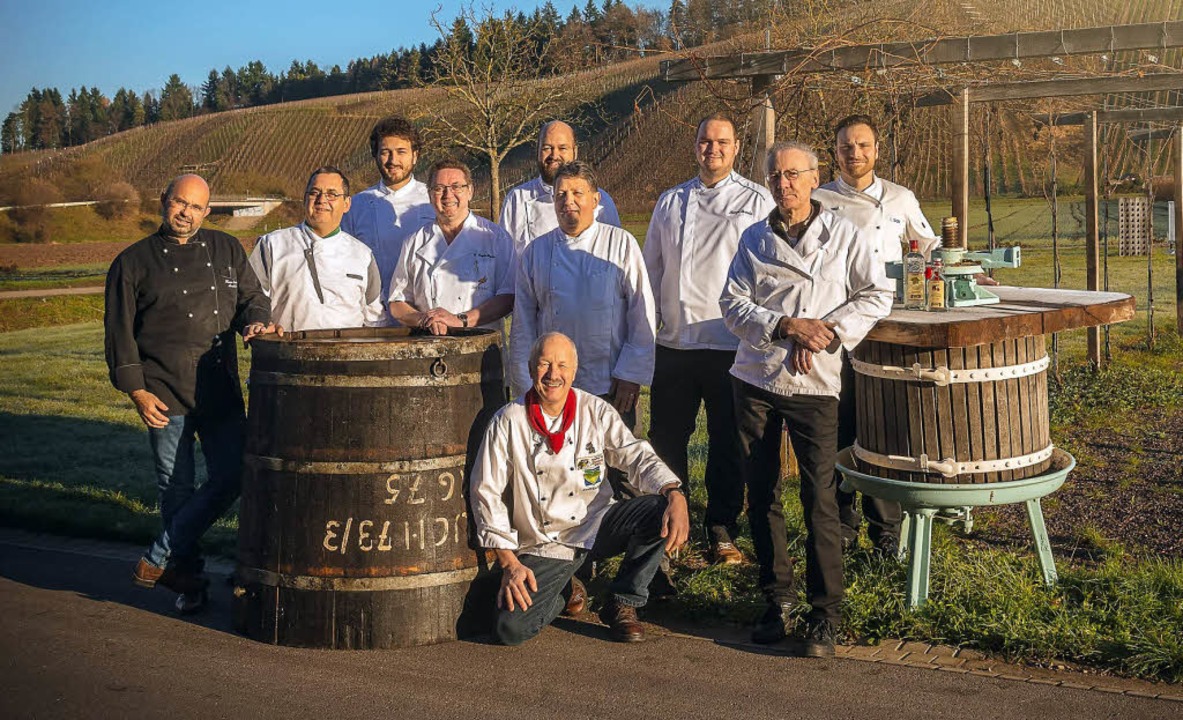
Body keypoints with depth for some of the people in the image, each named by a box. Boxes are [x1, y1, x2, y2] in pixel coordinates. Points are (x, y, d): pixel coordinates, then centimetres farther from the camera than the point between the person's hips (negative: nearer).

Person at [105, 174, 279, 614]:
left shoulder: (227, 251, 13)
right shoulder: (134, 263, 4)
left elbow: (251, 296, 15)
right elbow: (119, 332, 2)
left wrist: (257, 321, -9)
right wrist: (136, 390, -6)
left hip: (221, 392, 3)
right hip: (166, 394, -3)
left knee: (231, 478, -2)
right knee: (177, 489, 4)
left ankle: (160, 559, 12)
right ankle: (187, 579, 19)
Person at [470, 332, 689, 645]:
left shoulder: (596, 412, 0)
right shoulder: (508, 422, -6)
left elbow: (638, 456, -6)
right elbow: (487, 494, -4)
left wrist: (675, 495, -27)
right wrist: (509, 564, -11)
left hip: (597, 525, 2)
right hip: (543, 546, -2)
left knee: (660, 511, -25)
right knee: (510, 628, -23)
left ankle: (623, 603, -3)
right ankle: (558, 594, 14)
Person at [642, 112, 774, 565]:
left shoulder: (757, 202, 3)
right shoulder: (670, 202, 14)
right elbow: (651, 266, 19)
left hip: (732, 345, -3)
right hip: (674, 342, 4)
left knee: (728, 442, 5)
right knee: (665, 437, 9)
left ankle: (722, 528, 17)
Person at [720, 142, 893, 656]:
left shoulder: (842, 235, 3)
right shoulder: (754, 240, 8)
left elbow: (877, 296, 1)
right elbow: (733, 305, 1)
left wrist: (825, 332, -11)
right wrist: (787, 326, -13)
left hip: (814, 383, -3)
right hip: (755, 380, 3)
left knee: (819, 498, -7)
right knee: (761, 495, 7)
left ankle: (825, 613, 2)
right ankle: (776, 598, 20)